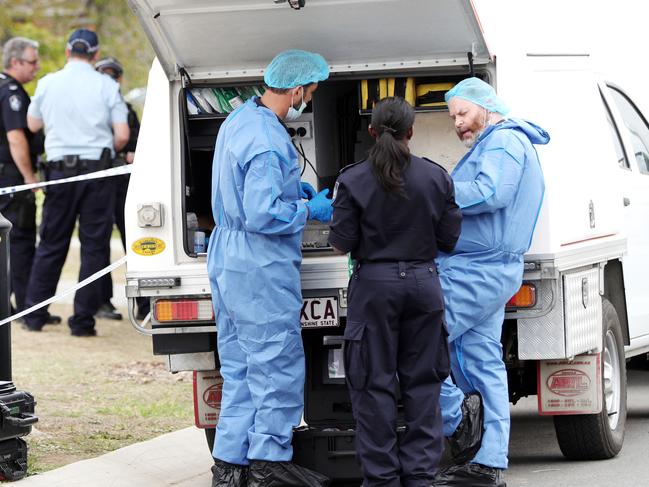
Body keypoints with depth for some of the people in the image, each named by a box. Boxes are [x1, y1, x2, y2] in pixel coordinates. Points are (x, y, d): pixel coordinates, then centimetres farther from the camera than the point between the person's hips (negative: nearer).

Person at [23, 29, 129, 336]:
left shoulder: (48, 83, 2)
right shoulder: (106, 86, -4)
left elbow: (33, 124, 15)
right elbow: (122, 135, -6)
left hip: (60, 171, 2)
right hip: (97, 172, -2)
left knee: (51, 245, 11)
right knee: (94, 246, 3)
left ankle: (34, 315, 12)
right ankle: (83, 320, 0)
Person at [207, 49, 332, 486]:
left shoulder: (239, 120, 10)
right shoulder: (267, 142, -23)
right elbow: (263, 214, -26)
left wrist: (290, 188, 16)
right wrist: (309, 210, -11)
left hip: (228, 263, 10)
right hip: (262, 269, -10)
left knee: (240, 369, 13)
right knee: (278, 367, -1)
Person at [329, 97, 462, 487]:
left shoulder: (353, 180, -7)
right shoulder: (437, 178, -1)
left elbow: (342, 244, -7)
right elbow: (449, 239, 2)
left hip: (374, 285, -2)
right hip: (423, 283, 2)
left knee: (375, 383, 5)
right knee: (422, 382, 9)